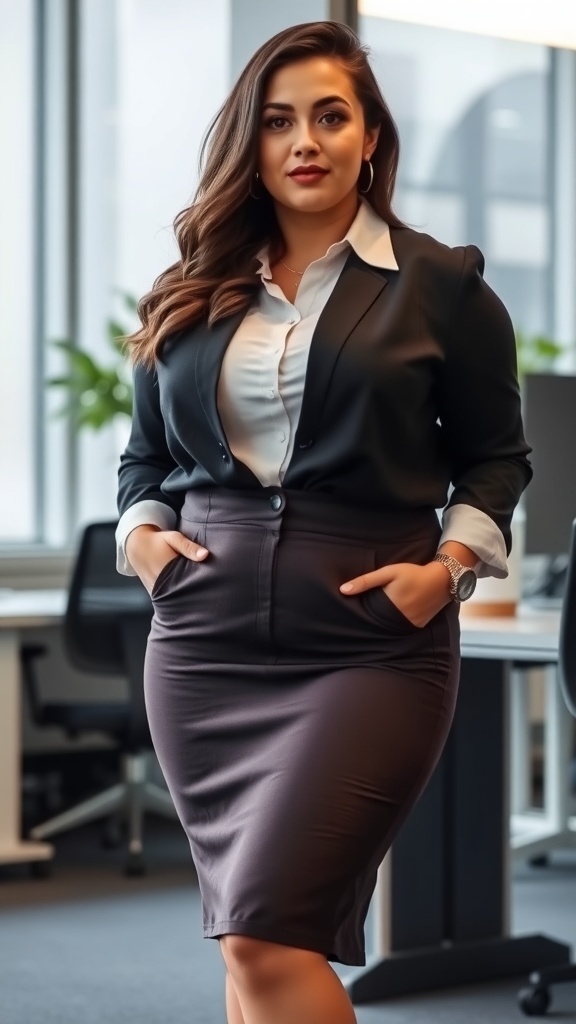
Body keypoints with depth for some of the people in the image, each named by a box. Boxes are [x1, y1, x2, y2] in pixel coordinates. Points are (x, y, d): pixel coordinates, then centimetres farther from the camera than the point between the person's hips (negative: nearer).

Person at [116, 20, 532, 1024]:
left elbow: (496, 452, 9)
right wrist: (140, 530, 1)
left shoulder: (439, 285, 3)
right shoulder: (194, 296, 11)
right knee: (251, 936, 9)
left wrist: (452, 562, -6)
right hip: (205, 644, 4)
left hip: (371, 647, -4)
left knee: (264, 930, -17)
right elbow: (146, 451, 20)